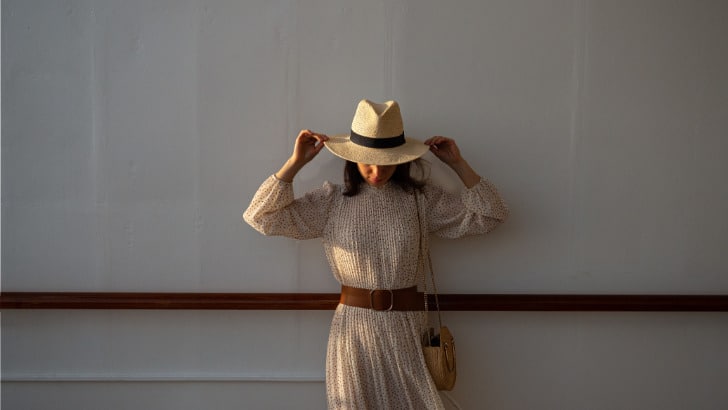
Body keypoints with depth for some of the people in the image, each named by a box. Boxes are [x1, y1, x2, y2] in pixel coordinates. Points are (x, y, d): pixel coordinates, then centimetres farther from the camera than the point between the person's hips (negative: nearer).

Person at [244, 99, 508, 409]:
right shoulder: (331, 201, -2)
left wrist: (457, 164, -6)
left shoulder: (422, 198, 0)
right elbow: (261, 217, -5)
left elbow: (490, 215, 1)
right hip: (354, 328, 0)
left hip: (407, 328, 0)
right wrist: (296, 162, -9)